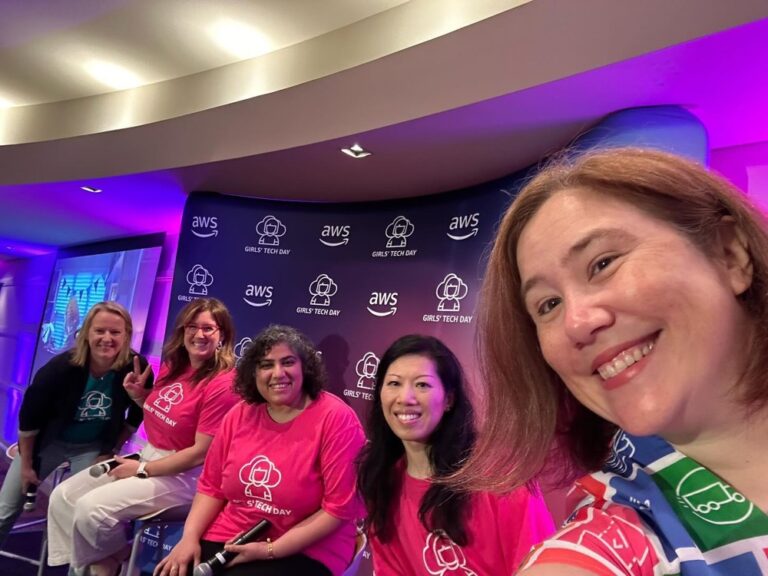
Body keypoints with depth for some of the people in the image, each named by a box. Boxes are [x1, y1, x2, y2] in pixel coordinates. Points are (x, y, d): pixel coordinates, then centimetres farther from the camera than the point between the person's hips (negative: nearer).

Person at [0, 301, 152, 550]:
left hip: (94, 448, 0)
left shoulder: (136, 368, -27)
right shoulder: (62, 366, -29)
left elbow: (137, 415, -8)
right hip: (47, 442, 1)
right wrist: (26, 465, -5)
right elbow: (29, 415, -14)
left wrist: (113, 449, -5)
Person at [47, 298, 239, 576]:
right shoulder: (173, 367, 3)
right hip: (147, 456, 9)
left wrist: (142, 470, -14)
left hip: (182, 476, -8)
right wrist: (139, 395, -1)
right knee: (62, 496, 4)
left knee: (91, 509, -18)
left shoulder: (222, 384, -23)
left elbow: (201, 452, -22)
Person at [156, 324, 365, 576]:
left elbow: (339, 508, -16)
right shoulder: (241, 414, 2)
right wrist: (190, 536, -5)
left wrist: (270, 550, -16)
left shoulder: (335, 418, -16)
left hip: (305, 552, -5)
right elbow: (212, 487, 11)